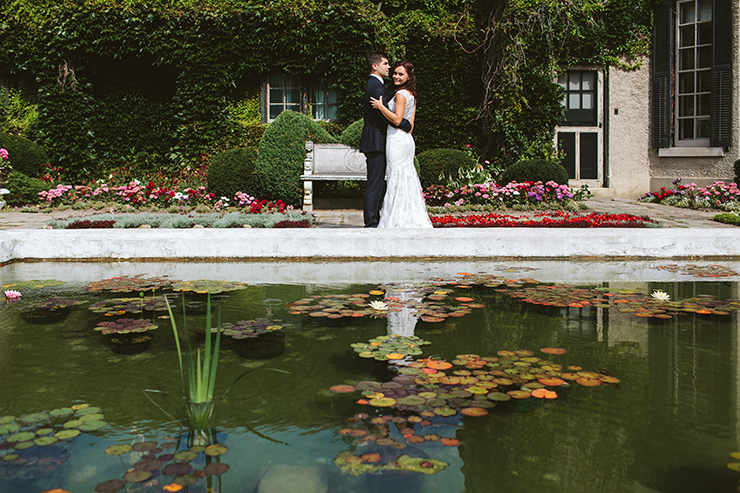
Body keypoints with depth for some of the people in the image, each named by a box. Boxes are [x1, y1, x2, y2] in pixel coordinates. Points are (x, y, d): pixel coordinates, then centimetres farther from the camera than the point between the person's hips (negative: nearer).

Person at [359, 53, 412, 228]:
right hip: (375, 141, -11)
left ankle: (374, 220, 18)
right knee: (375, 183, -8)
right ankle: (371, 223, -6)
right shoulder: (376, 86, -14)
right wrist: (407, 125, -12)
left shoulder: (373, 84, 20)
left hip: (375, 142, 11)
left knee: (376, 183, 13)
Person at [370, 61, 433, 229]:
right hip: (407, 140, 9)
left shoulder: (401, 94, -12)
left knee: (397, 179, -6)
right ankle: (414, 218, 11)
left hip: (397, 140, -9)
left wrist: (380, 106, -15)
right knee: (408, 178, 9)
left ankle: (398, 220, -4)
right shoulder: (412, 95, 15)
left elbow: (397, 119, -19)